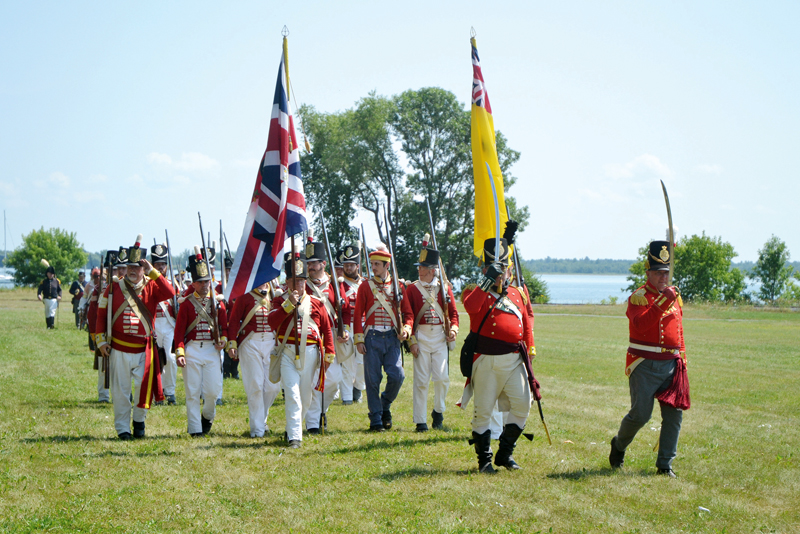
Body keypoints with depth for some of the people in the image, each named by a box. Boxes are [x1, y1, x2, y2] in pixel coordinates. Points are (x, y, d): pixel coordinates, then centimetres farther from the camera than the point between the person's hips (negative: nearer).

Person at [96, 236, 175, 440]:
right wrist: (101, 340, 1)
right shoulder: (114, 288, 3)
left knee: (144, 386, -4)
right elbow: (102, 314, 8)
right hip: (119, 349, 0)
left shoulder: (151, 288, 2)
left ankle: (139, 420, 20)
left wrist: (152, 271, -17)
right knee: (120, 390, 3)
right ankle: (122, 428, 12)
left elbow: (170, 293, -18)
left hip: (144, 349, 0)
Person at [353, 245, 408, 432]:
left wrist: (405, 329, -8)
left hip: (392, 337, 1)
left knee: (397, 375, -10)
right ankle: (376, 420, 8)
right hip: (372, 337, -1)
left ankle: (385, 405, 18)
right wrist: (359, 339, -5)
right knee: (373, 379, -1)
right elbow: (358, 314, 3)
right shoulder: (365, 286, 5)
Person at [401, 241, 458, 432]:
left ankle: (438, 411, 18)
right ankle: (420, 421, 5)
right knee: (421, 380, -1)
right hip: (421, 336, -1)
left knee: (442, 377, -6)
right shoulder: (412, 289, 3)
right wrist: (412, 340, -10)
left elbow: (453, 312, 10)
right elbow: (408, 315, -2)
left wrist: (453, 329, -9)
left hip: (440, 337, 1)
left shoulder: (444, 288, 7)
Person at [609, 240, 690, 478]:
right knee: (640, 414, -8)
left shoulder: (675, 296, 15)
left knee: (674, 414, -1)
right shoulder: (638, 297, -5)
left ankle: (665, 465, 7)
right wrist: (663, 303, -32)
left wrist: (682, 360, 21)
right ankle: (619, 445, 21)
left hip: (671, 365, 6)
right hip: (644, 365, -6)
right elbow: (639, 323, -25)